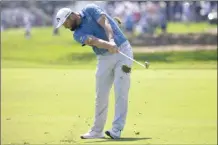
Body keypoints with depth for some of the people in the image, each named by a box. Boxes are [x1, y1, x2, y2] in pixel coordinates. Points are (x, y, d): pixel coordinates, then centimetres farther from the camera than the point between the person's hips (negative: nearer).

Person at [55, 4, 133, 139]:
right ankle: (97, 131, 18)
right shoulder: (78, 34, 2)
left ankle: (116, 130, -14)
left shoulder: (90, 10, -5)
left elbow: (105, 24, -20)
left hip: (123, 50, -5)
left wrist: (111, 40, -40)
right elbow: (92, 41, -19)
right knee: (101, 95, 6)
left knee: (120, 91, -11)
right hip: (105, 58, 5)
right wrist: (108, 46, -40)